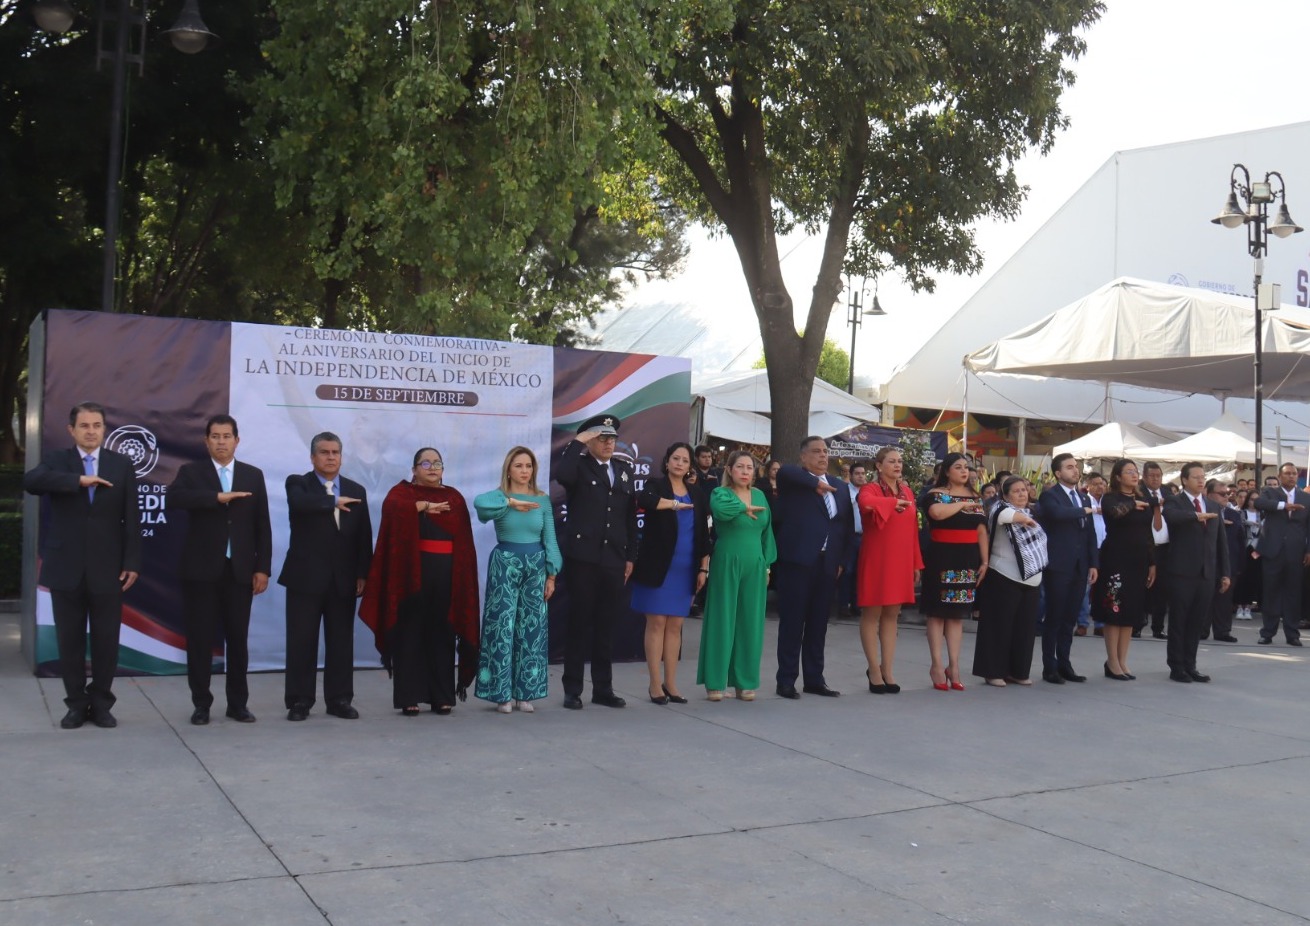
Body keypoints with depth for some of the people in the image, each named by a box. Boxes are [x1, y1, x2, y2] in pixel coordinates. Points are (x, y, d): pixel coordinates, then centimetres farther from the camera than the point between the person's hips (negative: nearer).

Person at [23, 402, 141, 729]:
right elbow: (30, 480, -18)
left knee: (106, 639, 3)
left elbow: (131, 518, 3)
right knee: (69, 639, 6)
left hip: (107, 567, 0)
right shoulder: (56, 460, 5)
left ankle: (100, 703, 15)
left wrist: (132, 563, -4)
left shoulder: (122, 465, 6)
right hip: (66, 567, 0)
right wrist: (79, 480, -23)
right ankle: (76, 704, 16)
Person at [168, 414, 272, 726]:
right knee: (200, 638, 2)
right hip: (201, 569, -1)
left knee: (238, 638, 5)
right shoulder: (191, 472, 4)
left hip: (240, 570, 1)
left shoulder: (253, 475, 9)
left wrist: (262, 568, -1)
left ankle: (237, 703, 14)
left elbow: (262, 525, 6)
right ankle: (201, 704, 12)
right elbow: (174, 497, -19)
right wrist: (218, 497, -25)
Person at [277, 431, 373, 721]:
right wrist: (334, 502, -17)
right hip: (306, 577, -3)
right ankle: (299, 701, 9)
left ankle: (339, 700, 14)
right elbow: (300, 503, -24)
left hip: (343, 579, 3)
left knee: (341, 641, 6)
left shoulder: (356, 491, 11)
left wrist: (362, 574, 0)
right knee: (301, 641, 1)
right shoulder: (297, 484, 2)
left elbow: (364, 536, 7)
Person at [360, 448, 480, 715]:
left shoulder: (454, 497, 13)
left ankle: (442, 697, 11)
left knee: (442, 634, 5)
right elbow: (390, 508, -20)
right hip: (412, 570, -3)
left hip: (446, 571, 3)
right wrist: (424, 506, -19)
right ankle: (409, 698, 3)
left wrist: (464, 578, -2)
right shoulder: (402, 491, 4)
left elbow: (465, 539, 7)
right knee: (411, 633, -1)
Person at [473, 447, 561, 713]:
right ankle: (503, 694, 5)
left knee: (532, 628, 3)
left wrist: (552, 575, 2)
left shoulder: (543, 500, 5)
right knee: (503, 627, -3)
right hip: (505, 565, -3)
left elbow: (550, 539, 6)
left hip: (536, 566, 3)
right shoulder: (499, 496, -3)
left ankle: (525, 692, 11)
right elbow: (479, 502, -28)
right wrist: (511, 502, -26)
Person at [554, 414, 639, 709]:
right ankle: (572, 690, 9)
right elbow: (559, 475, -27)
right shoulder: (579, 465, -2)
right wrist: (577, 442, -19)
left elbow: (630, 516, 13)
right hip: (582, 558, -4)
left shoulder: (624, 469, 13)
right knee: (579, 624, 1)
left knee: (605, 626, 10)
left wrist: (630, 556, 10)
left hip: (613, 560, 4)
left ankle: (603, 689, 18)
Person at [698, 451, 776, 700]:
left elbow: (766, 532, 16)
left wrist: (767, 564, 12)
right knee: (722, 621, -1)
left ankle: (745, 682, 14)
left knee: (750, 623, 6)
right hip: (727, 564, -5)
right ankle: (715, 682, 5)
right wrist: (744, 507, -14)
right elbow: (721, 510, -29)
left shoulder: (760, 495, 12)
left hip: (755, 566, 5)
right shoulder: (720, 493, -4)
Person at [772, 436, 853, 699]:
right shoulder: (793, 482, -1)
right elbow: (784, 471, -26)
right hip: (797, 561, -5)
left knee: (818, 623, 11)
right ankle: (786, 680, 5)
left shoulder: (840, 487, 16)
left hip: (827, 564, 5)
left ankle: (814, 679, 19)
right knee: (792, 621, -1)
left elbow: (847, 525, 16)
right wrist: (816, 483, -18)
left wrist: (841, 560, 8)